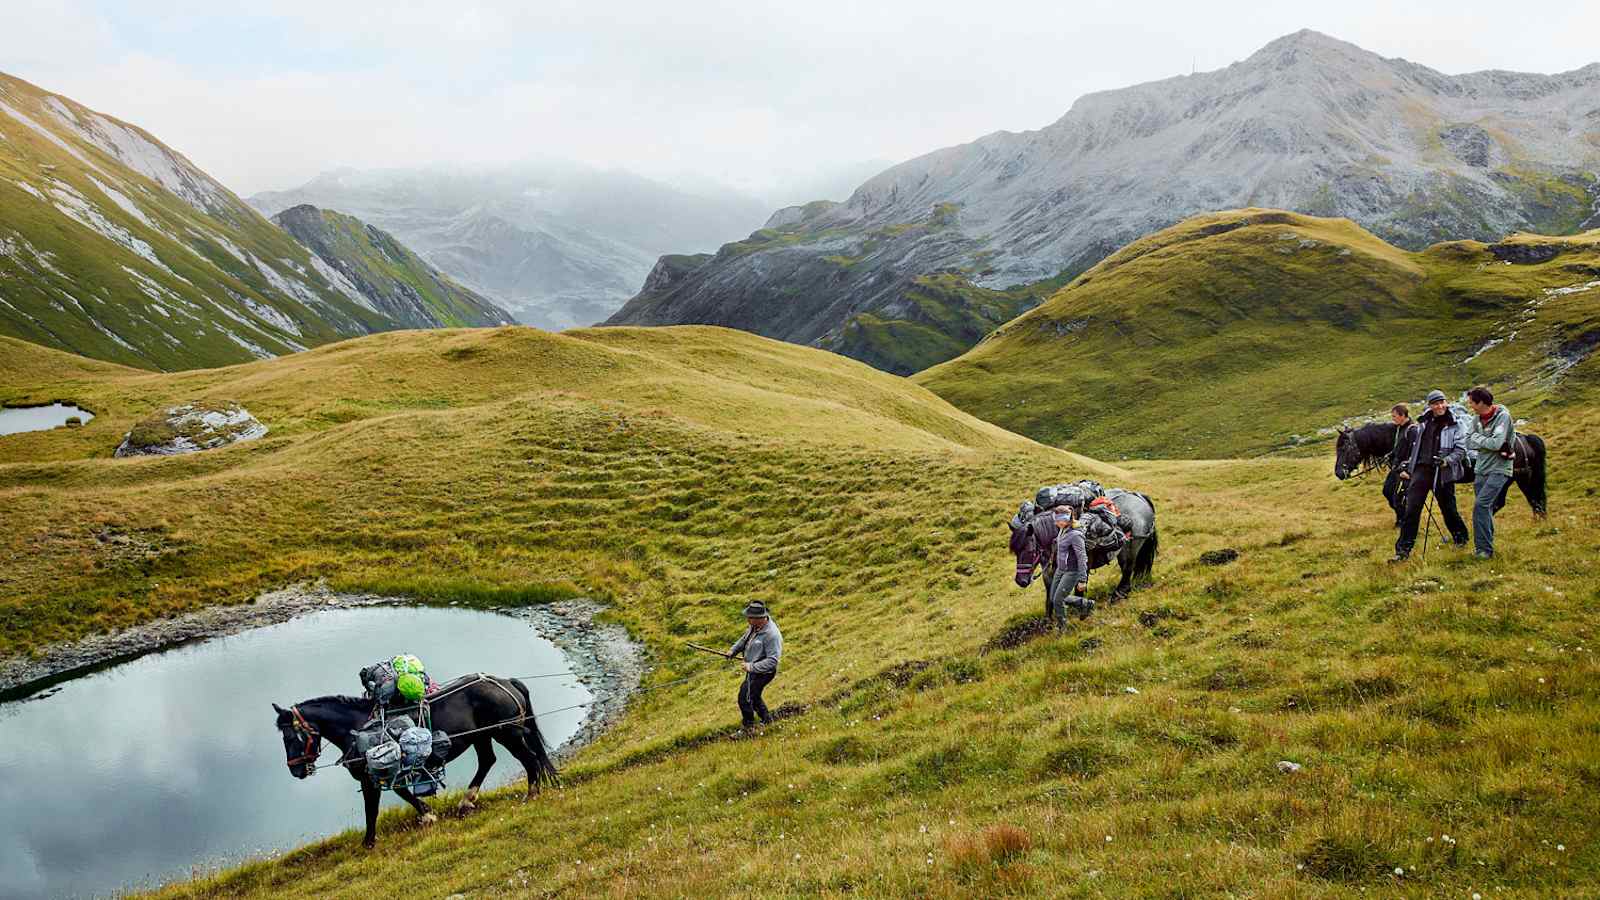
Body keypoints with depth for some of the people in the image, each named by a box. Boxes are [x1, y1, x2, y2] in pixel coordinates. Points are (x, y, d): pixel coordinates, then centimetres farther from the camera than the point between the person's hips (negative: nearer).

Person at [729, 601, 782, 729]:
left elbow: (772, 661, -31)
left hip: (762, 673, -9)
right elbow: (745, 639, 13)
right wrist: (733, 650, 0)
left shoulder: (771, 634, -33)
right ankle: (767, 719, 46)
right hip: (753, 669, 9)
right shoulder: (755, 626, -7)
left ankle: (749, 728, 20)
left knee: (745, 698, 0)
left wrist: (752, 667, -30)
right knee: (753, 696, 26)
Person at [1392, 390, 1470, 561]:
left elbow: (1461, 449, -8)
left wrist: (1447, 460, -25)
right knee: (1411, 510, -5)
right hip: (1421, 469, 3)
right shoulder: (1424, 423, 11)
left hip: (1443, 472, -3)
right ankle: (1403, 550, -4)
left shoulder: (1456, 425, -2)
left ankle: (1460, 537, 37)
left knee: (1448, 508, 8)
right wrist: (1407, 467, 20)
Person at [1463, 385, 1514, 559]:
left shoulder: (1502, 416, -14)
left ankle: (1484, 549, -15)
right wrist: (1487, 443, -13)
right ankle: (1487, 545, 23)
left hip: (1499, 469, -7)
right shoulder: (1477, 419, 5)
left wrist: (1476, 437, -8)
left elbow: (1496, 443, -22)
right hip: (1481, 469, 7)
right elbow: (1469, 443, 1)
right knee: (1485, 509, 12)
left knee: (1480, 504, -19)